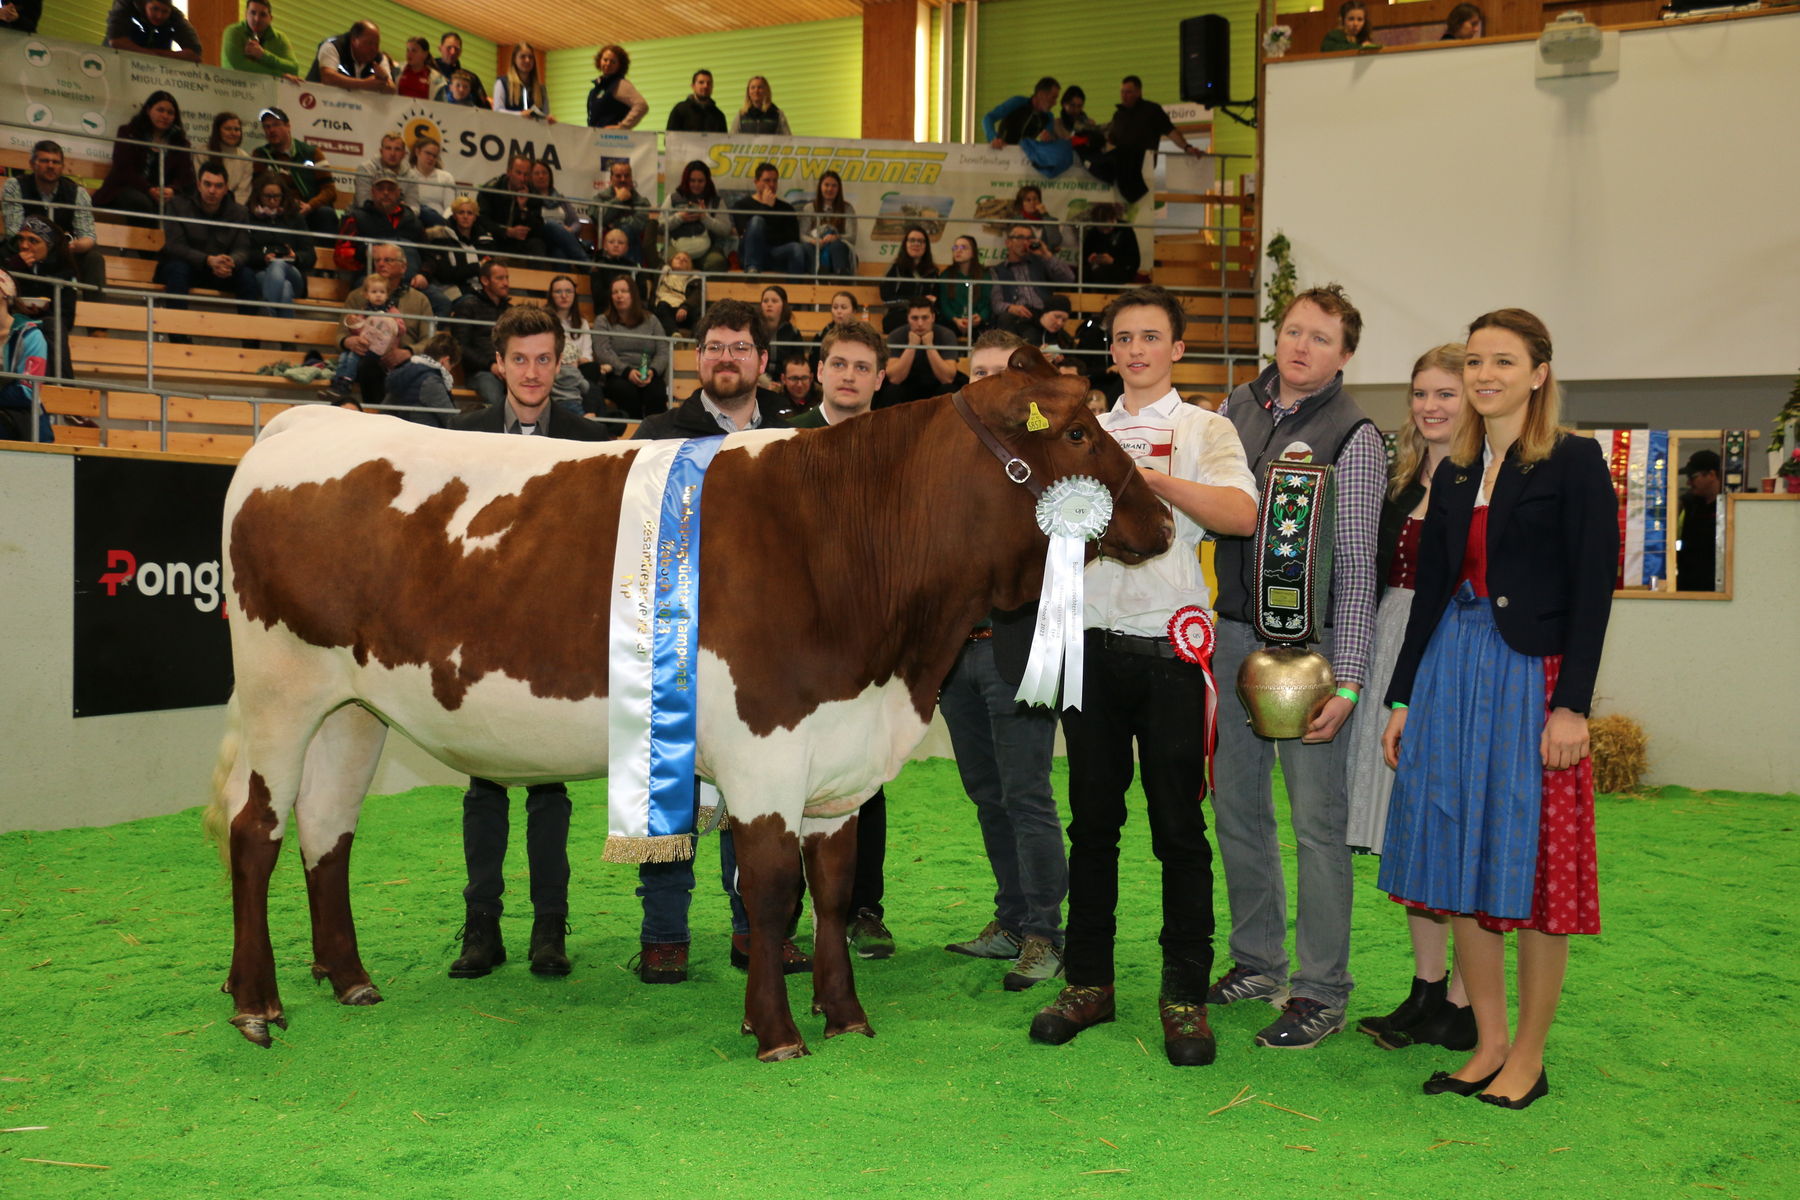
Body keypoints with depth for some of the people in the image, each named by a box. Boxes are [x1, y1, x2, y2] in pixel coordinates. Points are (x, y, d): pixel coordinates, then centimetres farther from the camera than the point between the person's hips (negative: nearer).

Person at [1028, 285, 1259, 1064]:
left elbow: (1242, 514, -14)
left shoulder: (1204, 431, 4)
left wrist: (1155, 477, -22)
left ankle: (1185, 996, 10)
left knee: (1178, 826, 0)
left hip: (1170, 645, -3)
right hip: (1094, 641, 4)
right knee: (1092, 820, 8)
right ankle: (1087, 981, 19)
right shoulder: (1085, 432, 16)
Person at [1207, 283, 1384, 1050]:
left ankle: (1322, 993, 8)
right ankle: (1257, 964, 27)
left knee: (1316, 819, -2)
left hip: (1307, 642, -6)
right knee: (1235, 806, 12)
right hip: (1234, 633, 6)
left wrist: (1348, 681, -14)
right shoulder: (1237, 409, 9)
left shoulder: (1352, 437, -7)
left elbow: (1356, 565, -10)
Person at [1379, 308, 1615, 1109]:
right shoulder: (1454, 473, 13)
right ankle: (1488, 1044, 19)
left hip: (1532, 675, -6)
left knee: (1532, 868, 0)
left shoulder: (1574, 463, -3)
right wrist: (1403, 697, 12)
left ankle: (1528, 1057, 13)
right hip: (1452, 672, 6)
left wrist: (1572, 704, -15)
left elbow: (1593, 588, -9)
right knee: (1461, 864, 7)